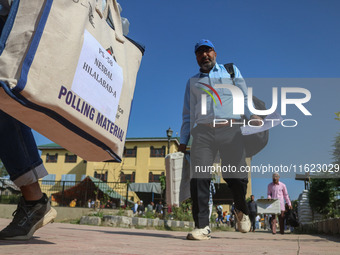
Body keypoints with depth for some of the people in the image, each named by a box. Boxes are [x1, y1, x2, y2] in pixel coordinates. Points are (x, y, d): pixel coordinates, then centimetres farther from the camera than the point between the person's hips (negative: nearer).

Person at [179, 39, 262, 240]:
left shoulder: (232, 71, 23)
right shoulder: (192, 82, 25)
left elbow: (244, 97, 13)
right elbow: (188, 114, 21)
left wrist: (251, 115, -9)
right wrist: (183, 141, 11)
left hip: (230, 130, -1)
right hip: (203, 132, 2)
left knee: (237, 177, -8)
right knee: (199, 178, -13)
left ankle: (242, 211, 23)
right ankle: (202, 227, -6)